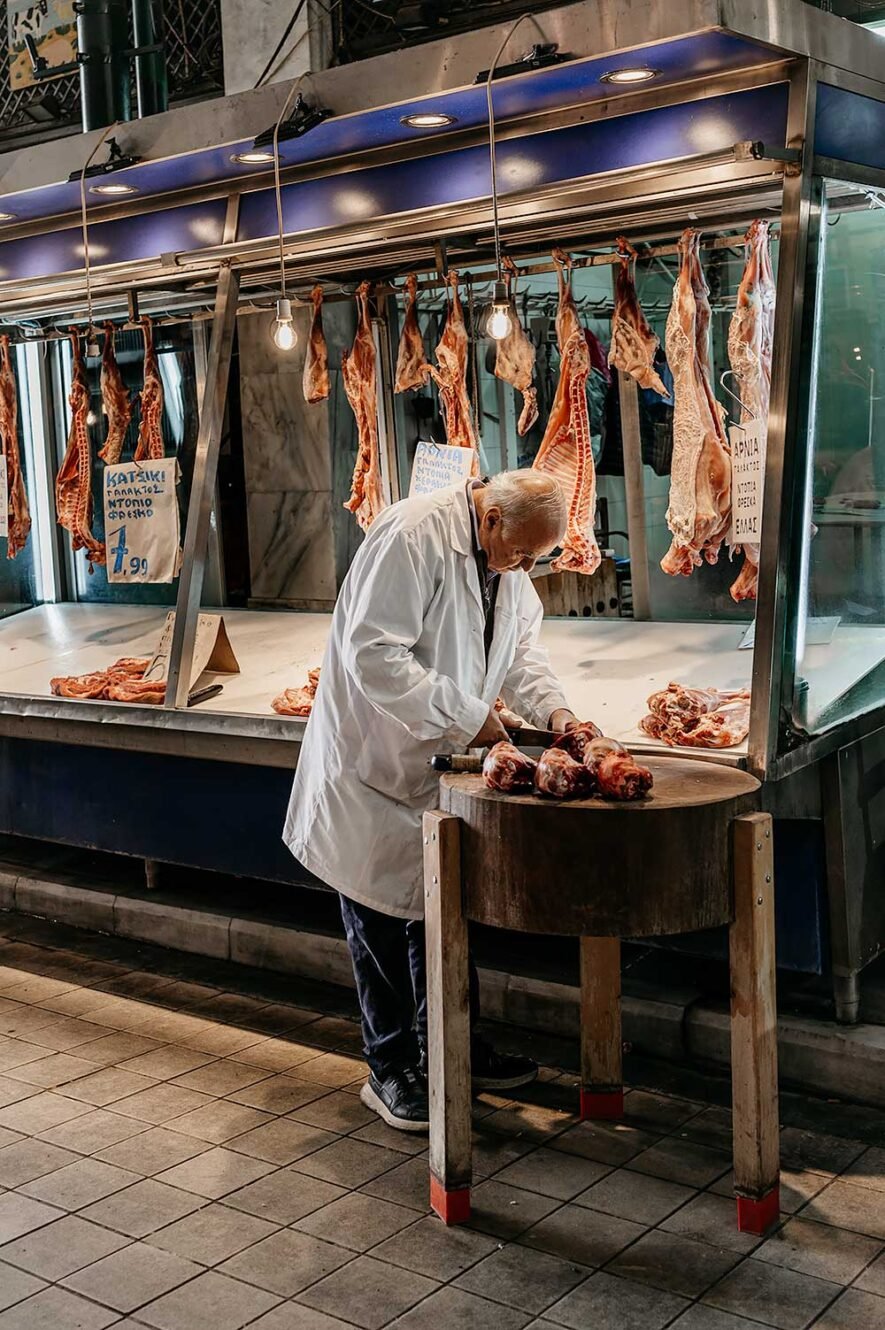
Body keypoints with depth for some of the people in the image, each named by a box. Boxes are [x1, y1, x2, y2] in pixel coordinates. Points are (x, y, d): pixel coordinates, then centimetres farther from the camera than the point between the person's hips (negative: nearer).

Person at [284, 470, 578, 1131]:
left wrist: (552, 708, -8)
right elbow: (373, 654, -31)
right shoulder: (414, 536, -26)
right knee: (382, 911, 2)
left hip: (440, 757, 8)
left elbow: (521, 646, 11)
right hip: (373, 757, -8)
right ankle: (392, 1071, 16)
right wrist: (466, 716, -29)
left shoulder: (508, 559, 2)